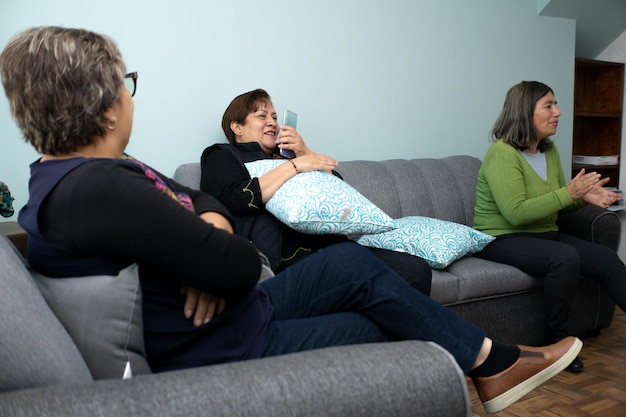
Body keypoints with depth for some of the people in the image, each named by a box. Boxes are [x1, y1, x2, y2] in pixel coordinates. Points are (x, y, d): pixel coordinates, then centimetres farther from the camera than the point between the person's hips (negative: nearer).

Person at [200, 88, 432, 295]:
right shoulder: (221, 156, 15)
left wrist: (306, 153, 8)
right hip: (289, 254, -6)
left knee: (416, 269, -13)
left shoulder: (284, 154, 32)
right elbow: (242, 198, -9)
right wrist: (294, 165, -6)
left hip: (331, 240, 7)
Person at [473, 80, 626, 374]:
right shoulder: (502, 153, -16)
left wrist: (585, 196, -4)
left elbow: (560, 203, 17)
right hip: (502, 238, -8)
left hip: (543, 234, 8)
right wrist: (568, 193, -21)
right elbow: (517, 213, -24)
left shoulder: (549, 151, 10)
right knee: (565, 257, -32)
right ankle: (558, 341, -16)